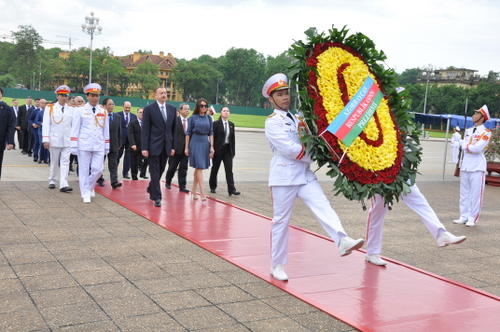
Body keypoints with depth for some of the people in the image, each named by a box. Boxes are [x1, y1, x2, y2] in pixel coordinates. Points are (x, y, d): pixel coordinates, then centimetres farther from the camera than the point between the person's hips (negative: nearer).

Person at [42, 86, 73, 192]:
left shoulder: (71, 109, 4)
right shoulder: (50, 108, 1)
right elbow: (46, 124, -3)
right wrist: (46, 139, -10)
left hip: (67, 141, 1)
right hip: (54, 140, -1)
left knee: (65, 162, -4)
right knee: (55, 162, 10)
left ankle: (64, 184, -8)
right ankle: (52, 181, 26)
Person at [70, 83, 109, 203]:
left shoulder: (103, 112, 9)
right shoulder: (80, 110, 2)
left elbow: (106, 130, 13)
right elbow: (75, 129, 0)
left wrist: (107, 146, 11)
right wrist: (74, 145, -5)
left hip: (99, 146, 2)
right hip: (84, 145, -2)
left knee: (98, 169, -1)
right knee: (84, 170, 2)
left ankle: (90, 186, 27)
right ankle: (86, 193, 13)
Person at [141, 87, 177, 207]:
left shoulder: (172, 109, 8)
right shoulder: (149, 109, -4)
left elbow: (173, 129, 11)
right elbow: (145, 130, -7)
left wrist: (173, 146, 7)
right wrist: (144, 148, -12)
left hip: (166, 146, 4)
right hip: (154, 146, -4)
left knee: (161, 171, 13)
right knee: (155, 172, -2)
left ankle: (151, 190, 35)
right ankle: (156, 197, 3)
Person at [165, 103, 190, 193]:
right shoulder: (174, 120, -5)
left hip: (186, 148, 3)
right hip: (176, 148, -3)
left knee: (183, 168, 4)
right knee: (172, 167, 8)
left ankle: (182, 186, 9)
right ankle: (168, 182, 31)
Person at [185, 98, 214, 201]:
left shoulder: (208, 118, 8)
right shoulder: (193, 118, -2)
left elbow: (211, 133, 9)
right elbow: (188, 133, 0)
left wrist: (211, 146, 2)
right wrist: (186, 147, -2)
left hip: (205, 143, 4)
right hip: (195, 143, -4)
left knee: (198, 168, 10)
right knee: (199, 167, -9)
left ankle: (193, 190, 22)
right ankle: (203, 193, -12)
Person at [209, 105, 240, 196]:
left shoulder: (231, 124, 9)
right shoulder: (216, 123, -4)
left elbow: (233, 138, 10)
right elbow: (212, 137, -6)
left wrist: (233, 152, 7)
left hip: (228, 149, 3)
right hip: (218, 149, -3)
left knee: (229, 170, -5)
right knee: (215, 168, 9)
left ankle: (231, 189, -10)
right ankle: (212, 187, 24)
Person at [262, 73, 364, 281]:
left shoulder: (297, 119, 18)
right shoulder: (272, 122, -4)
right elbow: (289, 149, -15)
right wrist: (314, 157, -8)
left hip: (305, 175, 6)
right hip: (284, 176, -5)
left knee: (322, 206, -16)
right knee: (281, 220, 1)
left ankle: (343, 242, -33)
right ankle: (277, 265, 12)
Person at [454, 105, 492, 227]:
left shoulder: (486, 132, -6)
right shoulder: (468, 131, 15)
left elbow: (478, 148, -18)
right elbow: (462, 144, 9)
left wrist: (465, 145, -5)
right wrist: (471, 146, -10)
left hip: (477, 167, -7)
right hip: (465, 166, 7)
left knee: (475, 194, -3)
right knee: (464, 193, 11)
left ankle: (473, 218, 3)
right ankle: (464, 216, 18)